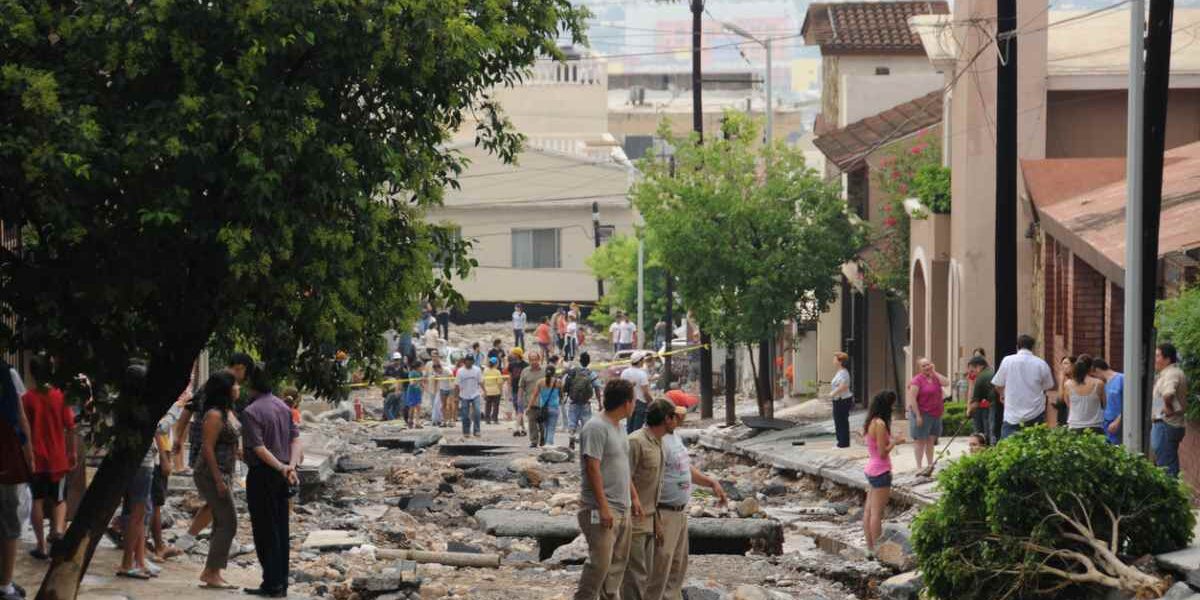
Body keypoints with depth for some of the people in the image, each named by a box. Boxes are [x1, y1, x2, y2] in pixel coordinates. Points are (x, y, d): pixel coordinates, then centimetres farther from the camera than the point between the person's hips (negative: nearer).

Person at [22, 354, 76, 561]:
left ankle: (42, 545, 7)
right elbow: (70, 428, -2)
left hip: (35, 459, -1)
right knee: (58, 499, 15)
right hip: (58, 458, 1)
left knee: (37, 501, 8)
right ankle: (58, 528, -12)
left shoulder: (27, 399, -7)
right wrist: (72, 452, 9)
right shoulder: (61, 397, -4)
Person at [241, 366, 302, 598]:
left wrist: (282, 468, -21)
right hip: (281, 475, 7)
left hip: (262, 475, -7)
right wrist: (291, 465, -7)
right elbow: (295, 438, 4)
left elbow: (259, 448, -20)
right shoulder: (283, 407, 8)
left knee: (265, 529, -1)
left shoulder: (251, 412, -15)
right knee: (281, 529, 11)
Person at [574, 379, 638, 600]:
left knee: (617, 563, 12)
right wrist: (603, 507, -22)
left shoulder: (617, 427, 15)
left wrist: (633, 498, 22)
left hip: (622, 510, 10)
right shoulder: (596, 427, -15)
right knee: (600, 563, -11)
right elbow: (593, 469, -20)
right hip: (602, 511, -10)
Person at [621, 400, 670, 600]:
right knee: (635, 575, -8)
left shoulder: (658, 444, 13)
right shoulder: (636, 442, -16)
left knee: (644, 574, 13)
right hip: (634, 521, -9)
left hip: (648, 521, 9)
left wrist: (657, 522, 20)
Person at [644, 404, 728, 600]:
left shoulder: (674, 436, 11)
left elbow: (686, 468, 26)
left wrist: (711, 483, 19)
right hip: (663, 514, -10)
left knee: (678, 565, 19)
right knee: (659, 569, -7)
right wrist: (656, 520, -28)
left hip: (680, 512, 10)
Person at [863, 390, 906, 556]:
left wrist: (892, 441, 8)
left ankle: (870, 546, 19)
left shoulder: (871, 423, 8)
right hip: (881, 471, -9)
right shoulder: (880, 424, -19)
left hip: (871, 469, 9)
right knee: (877, 512, -5)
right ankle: (877, 549, -1)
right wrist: (894, 442, -6)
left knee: (869, 511, 12)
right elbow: (883, 452, -20)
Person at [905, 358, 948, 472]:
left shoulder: (935, 377, 11)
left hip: (936, 415, 7)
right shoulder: (917, 380, -10)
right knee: (920, 441, -1)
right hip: (922, 414, -7)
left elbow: (946, 383, -6)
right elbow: (912, 399, -15)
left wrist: (934, 372, -5)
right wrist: (918, 415, -20)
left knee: (931, 441, 13)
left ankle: (930, 465, 21)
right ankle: (919, 467, 3)